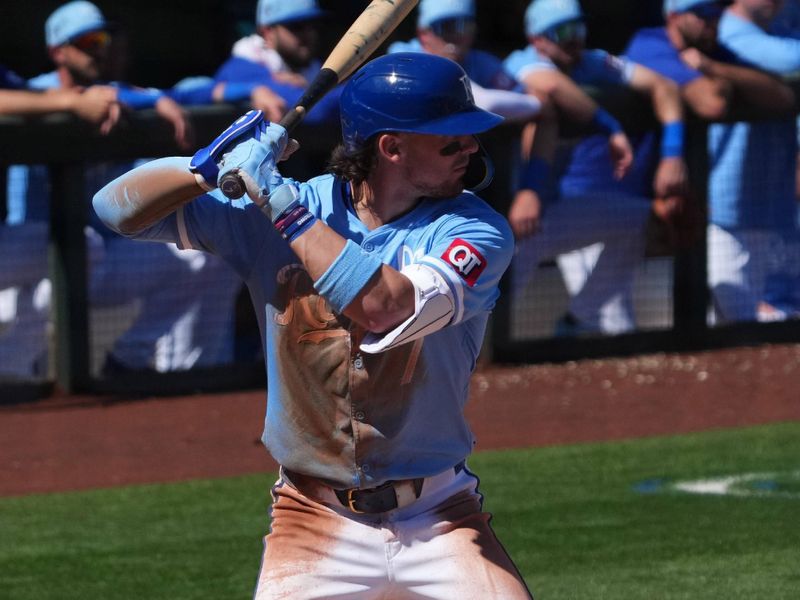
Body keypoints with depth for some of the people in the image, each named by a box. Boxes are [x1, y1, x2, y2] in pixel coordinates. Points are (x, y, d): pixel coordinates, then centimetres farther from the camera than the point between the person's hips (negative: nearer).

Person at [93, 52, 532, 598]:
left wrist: (278, 198, -23)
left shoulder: (475, 230, -8)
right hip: (314, 526, 0)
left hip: (439, 524, 0)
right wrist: (212, 166, -20)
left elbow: (384, 308, -27)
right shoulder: (270, 214, -2)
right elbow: (119, 209, -2)